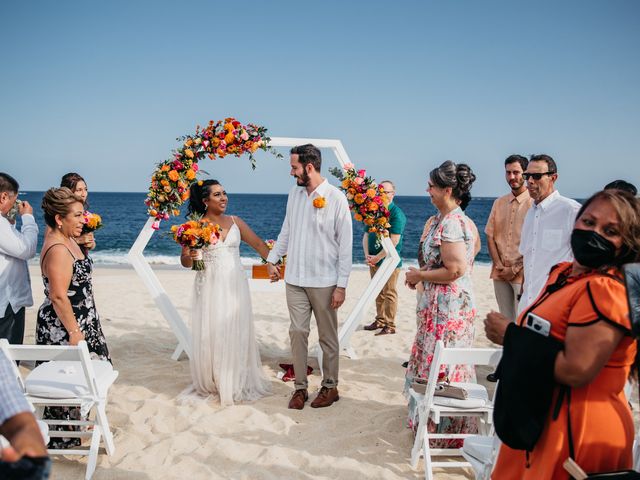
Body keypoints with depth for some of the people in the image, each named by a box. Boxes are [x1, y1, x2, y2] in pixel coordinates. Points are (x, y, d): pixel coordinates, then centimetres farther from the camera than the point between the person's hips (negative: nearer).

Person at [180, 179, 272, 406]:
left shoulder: (235, 222, 6)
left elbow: (258, 244, 9)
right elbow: (185, 262, 1)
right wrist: (188, 256, -21)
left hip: (234, 285, 2)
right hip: (209, 287, -2)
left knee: (236, 333, 7)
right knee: (210, 334, 3)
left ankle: (236, 383, 22)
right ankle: (210, 383, 21)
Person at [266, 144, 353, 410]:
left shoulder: (336, 198, -11)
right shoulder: (294, 193, 6)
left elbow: (345, 245, -9)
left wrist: (341, 285, -11)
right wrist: (272, 259, 14)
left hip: (324, 282, -4)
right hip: (295, 279, 5)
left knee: (328, 336, 9)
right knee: (297, 332, 6)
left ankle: (330, 387, 23)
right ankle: (300, 387, 18)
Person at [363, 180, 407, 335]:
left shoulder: (397, 213, -11)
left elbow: (394, 241, -17)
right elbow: (366, 234, 12)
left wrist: (378, 257, -14)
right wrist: (367, 254, -3)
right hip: (374, 260, 7)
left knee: (389, 294, -2)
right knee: (378, 293, 15)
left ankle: (390, 326, 6)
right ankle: (380, 321, 26)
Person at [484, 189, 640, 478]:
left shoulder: (606, 289, -22)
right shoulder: (563, 272, 7)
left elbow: (576, 370, -29)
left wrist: (511, 337, -19)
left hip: (575, 430, -9)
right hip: (544, 419, 9)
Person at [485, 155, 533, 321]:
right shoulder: (499, 203, 11)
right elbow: (490, 236, 9)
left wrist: (516, 269, -11)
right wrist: (500, 266, -3)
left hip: (522, 274, -5)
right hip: (500, 274, 6)